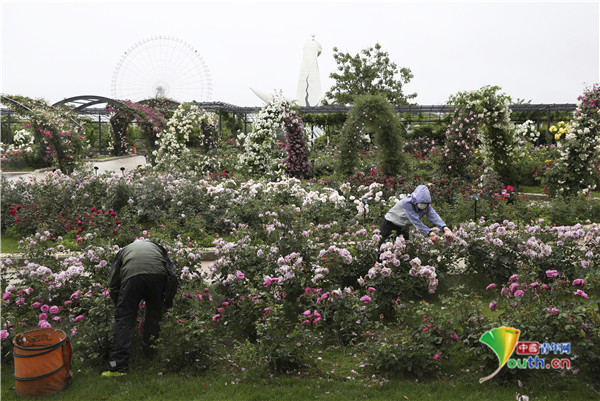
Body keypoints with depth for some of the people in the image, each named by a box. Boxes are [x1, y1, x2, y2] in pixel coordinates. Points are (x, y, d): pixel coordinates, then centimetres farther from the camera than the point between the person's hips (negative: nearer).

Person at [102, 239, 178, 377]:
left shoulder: (123, 251, 36)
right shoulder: (158, 247, 38)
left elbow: (112, 284, 30)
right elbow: (173, 273, 26)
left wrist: (119, 307, 40)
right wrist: (168, 303, 31)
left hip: (131, 277, -1)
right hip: (158, 275, 1)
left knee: (124, 319, 4)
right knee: (154, 314, 22)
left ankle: (118, 366, -2)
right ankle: (150, 351, 32)